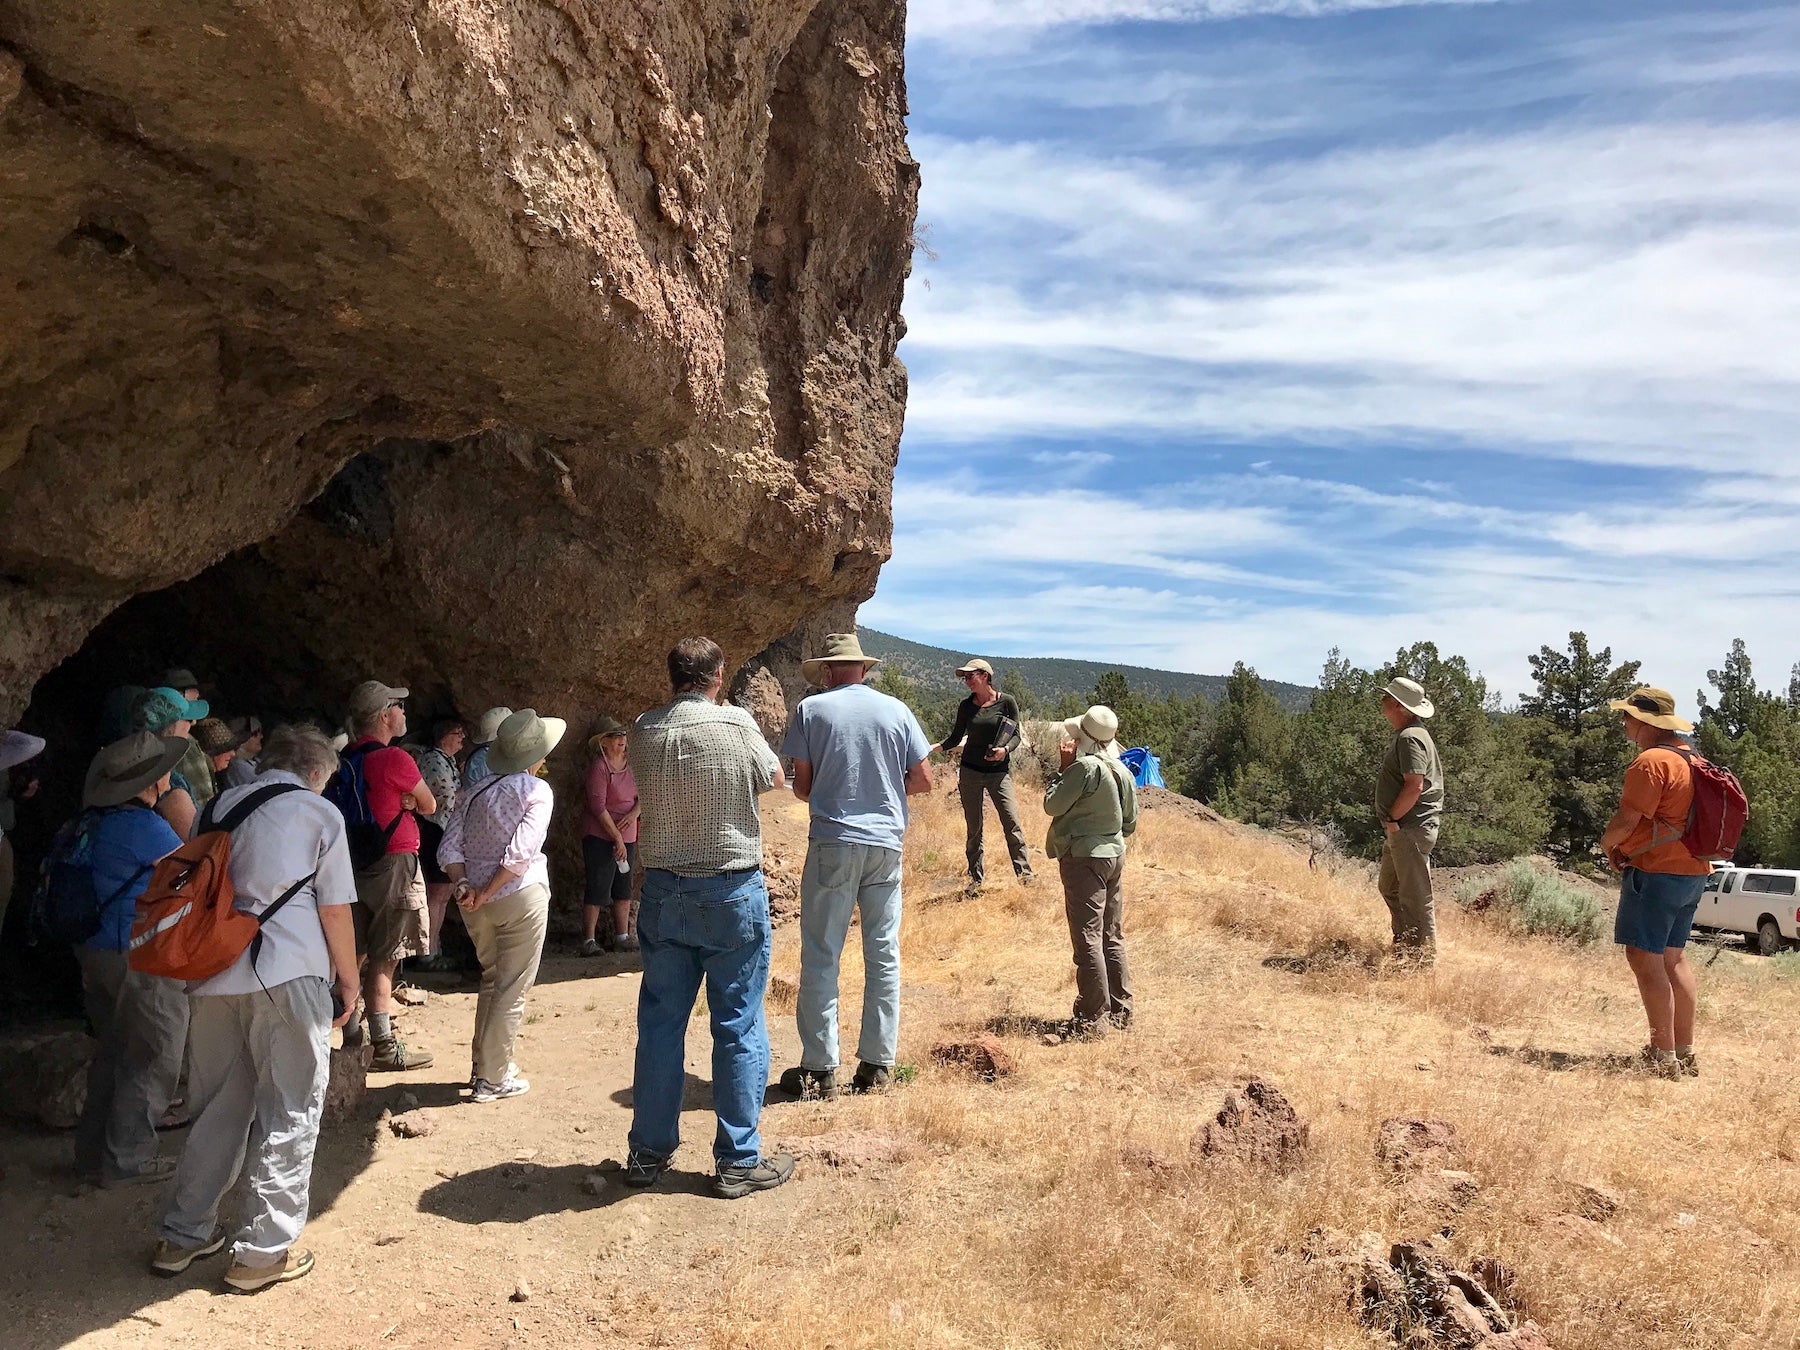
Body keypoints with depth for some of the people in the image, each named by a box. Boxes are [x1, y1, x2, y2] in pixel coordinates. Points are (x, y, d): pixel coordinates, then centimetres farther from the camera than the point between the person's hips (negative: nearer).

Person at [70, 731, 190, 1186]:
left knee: (114, 1051, 21)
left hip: (95, 950, 9)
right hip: (141, 959, -9)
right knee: (154, 1058, 3)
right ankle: (127, 1159, 9)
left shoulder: (95, 820, 6)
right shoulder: (144, 825, -22)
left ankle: (93, 1150, 29)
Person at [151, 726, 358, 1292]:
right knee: (289, 1112, 4)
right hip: (288, 975, -6)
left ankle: (183, 1235, 26)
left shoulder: (221, 805, 17)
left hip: (214, 973, 6)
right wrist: (348, 980, 8)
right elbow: (335, 909, -1)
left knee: (217, 1106, 19)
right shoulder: (319, 813, 1)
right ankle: (263, 1250, 7)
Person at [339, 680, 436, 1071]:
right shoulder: (394, 759, -14)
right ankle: (384, 1047, 1)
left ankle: (353, 1040, 19)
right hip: (394, 863, -8)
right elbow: (429, 806, -2)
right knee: (384, 959, -4)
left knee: (354, 955, 11)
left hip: (355, 862, 8)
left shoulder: (346, 759, 10)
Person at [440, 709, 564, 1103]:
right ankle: (492, 1078, 6)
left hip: (477, 902, 7)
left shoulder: (479, 789, 8)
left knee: (491, 979, 22)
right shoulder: (537, 790, -10)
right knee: (512, 990, 3)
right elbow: (520, 854, -20)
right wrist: (485, 894, -13)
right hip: (521, 895, -6)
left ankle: (484, 1062, 31)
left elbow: (449, 846, 2)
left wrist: (463, 886, -6)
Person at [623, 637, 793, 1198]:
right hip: (732, 892, -4)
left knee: (660, 1022, 13)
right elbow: (773, 779, 4)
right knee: (739, 1027, 5)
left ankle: (648, 1152, 23)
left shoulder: (644, 731, -1)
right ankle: (738, 1161, 13)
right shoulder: (735, 723, -13)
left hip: (664, 892, 4)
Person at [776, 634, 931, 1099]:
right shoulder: (896, 710, 5)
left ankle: (819, 1069, 7)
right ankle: (877, 1066, 13)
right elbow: (923, 781, 6)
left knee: (821, 956, 4)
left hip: (833, 842, -2)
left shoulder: (811, 709, -1)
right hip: (886, 843, 3)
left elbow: (801, 786, -1)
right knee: (884, 955, 9)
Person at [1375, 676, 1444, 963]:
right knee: (1389, 886, 21)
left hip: (1410, 829, -11)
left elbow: (1414, 785, -26)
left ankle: (1424, 956, 5)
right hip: (1403, 829, 11)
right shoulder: (1410, 735, 15)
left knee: (1415, 896, -3)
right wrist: (1392, 821, 14)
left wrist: (1392, 819, -17)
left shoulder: (1410, 738, -18)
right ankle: (1404, 944, 30)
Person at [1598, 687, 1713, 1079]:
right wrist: (1624, 845, 11)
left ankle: (1664, 1056, -6)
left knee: (1644, 957, -6)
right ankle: (1685, 1054, 19)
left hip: (1655, 872, -10)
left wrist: (1607, 845, 0)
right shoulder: (1690, 760, 15)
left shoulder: (1651, 761, -17)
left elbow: (1627, 819, -20)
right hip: (1692, 871, 10)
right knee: (1673, 958, 15)